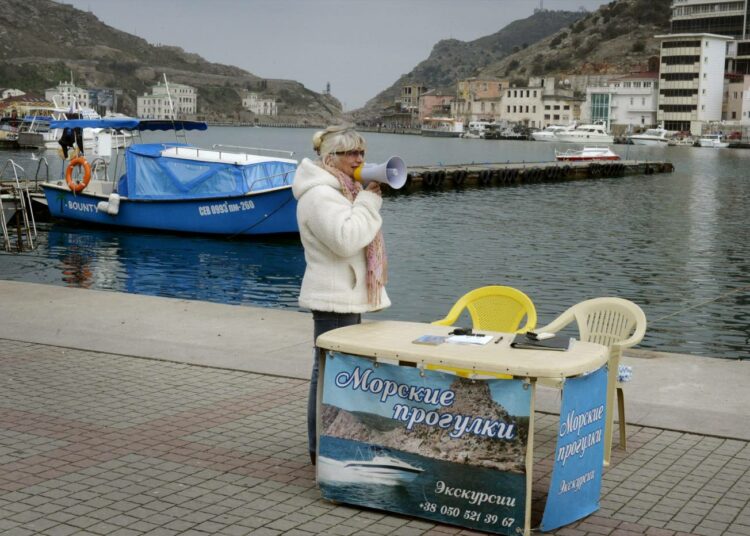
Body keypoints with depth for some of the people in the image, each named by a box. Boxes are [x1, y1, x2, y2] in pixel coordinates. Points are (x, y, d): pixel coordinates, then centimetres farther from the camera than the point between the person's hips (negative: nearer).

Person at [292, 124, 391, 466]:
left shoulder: (339, 190, 17)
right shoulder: (320, 195, -17)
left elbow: (356, 234, 24)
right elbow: (346, 240, -28)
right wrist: (369, 199, -21)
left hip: (347, 296, 11)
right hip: (334, 299, -11)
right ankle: (320, 448, -1)